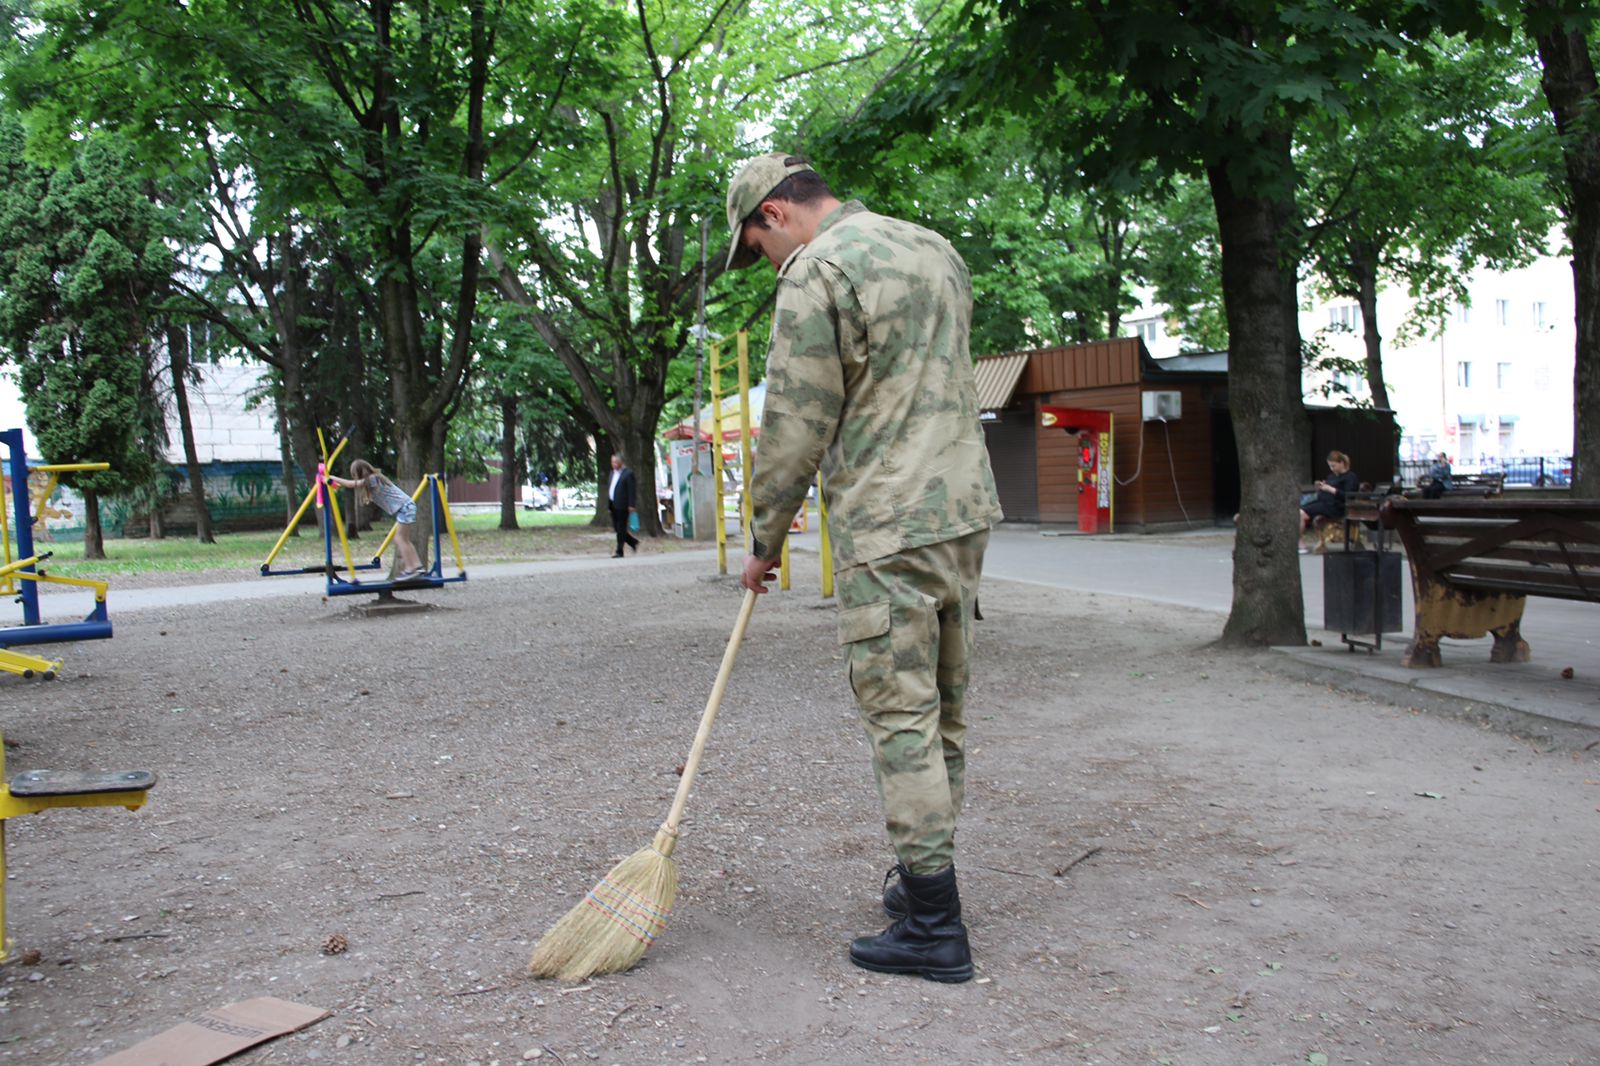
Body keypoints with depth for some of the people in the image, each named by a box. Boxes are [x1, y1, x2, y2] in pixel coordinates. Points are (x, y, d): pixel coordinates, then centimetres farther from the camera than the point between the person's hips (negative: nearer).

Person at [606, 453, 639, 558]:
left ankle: (619, 551, 1)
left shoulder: (628, 473, -7)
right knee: (616, 527, 11)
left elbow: (631, 490, -11)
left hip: (622, 505, -8)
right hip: (613, 504, 8)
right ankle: (633, 542, 27)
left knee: (621, 528, -3)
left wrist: (631, 505, -16)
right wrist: (608, 503, 14)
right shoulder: (612, 473, 17)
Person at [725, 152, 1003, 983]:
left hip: (889, 527, -9)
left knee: (901, 716, -4)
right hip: (967, 508, 9)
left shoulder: (815, 275, -9)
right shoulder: (933, 248, 18)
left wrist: (764, 542, 2)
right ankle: (925, 878, 25)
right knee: (944, 706, 13)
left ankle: (932, 926, 1)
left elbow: (795, 430, -10)